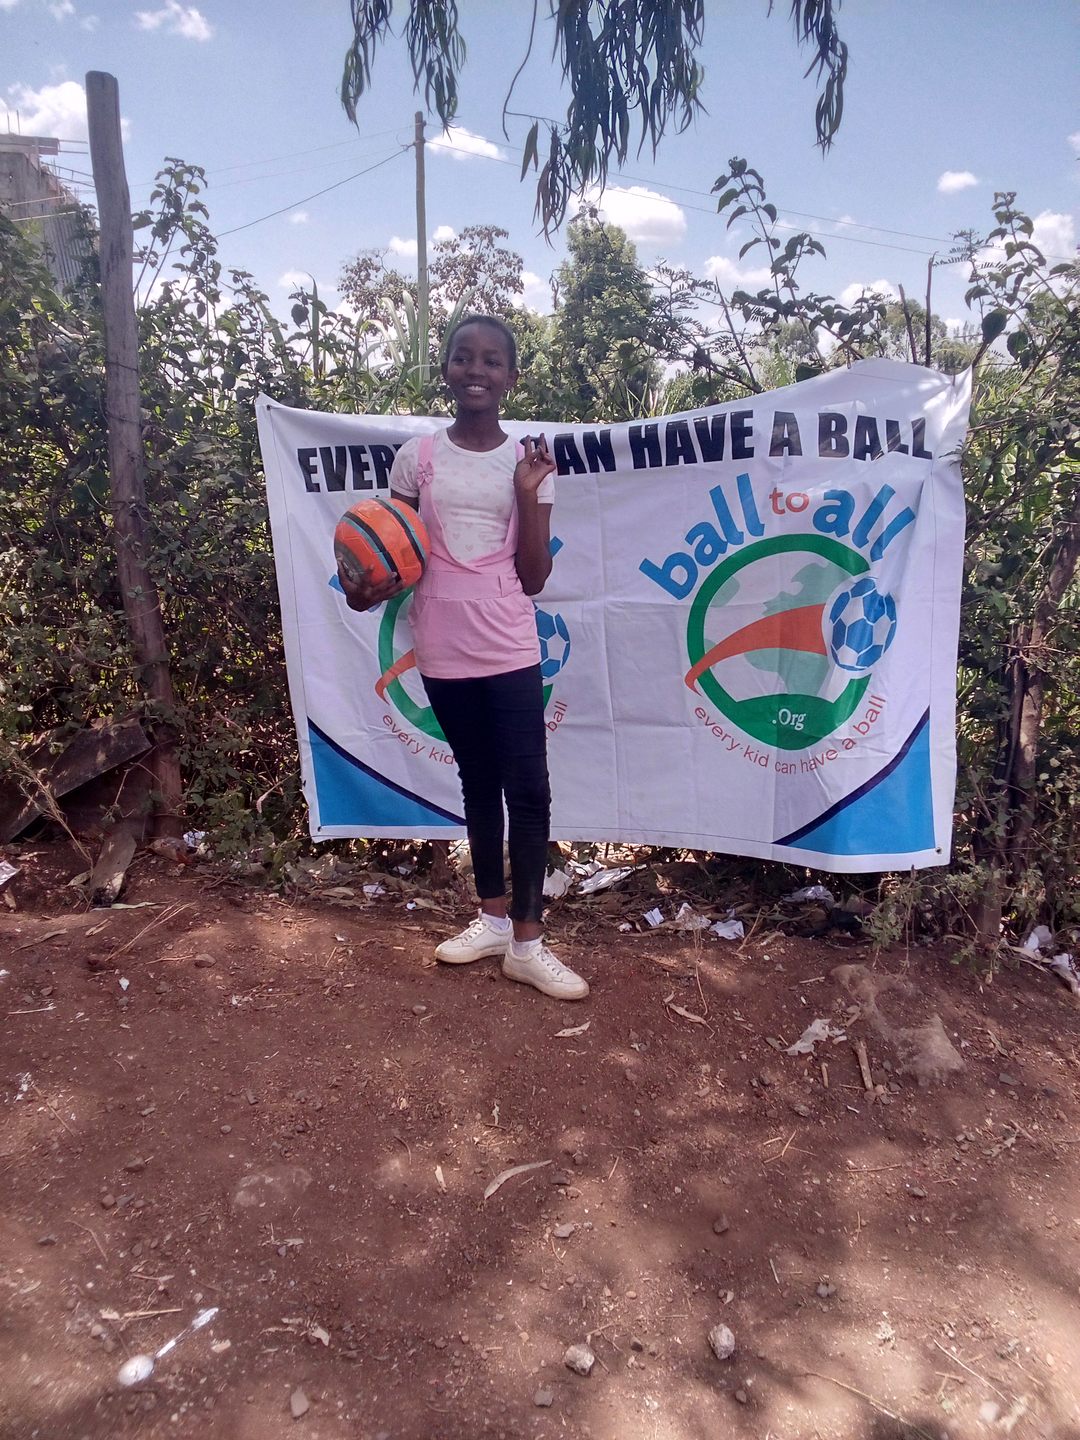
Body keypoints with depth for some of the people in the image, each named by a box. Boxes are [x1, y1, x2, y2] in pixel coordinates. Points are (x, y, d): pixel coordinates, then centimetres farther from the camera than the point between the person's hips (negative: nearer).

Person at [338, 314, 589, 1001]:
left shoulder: (528, 461, 1)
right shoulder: (416, 456, 4)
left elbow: (533, 576, -3)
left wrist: (528, 494, -13)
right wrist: (368, 587, -13)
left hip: (509, 650, -1)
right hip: (443, 650, 2)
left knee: (528, 788, -4)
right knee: (478, 782, 13)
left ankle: (527, 942, 6)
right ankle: (494, 917, 27)